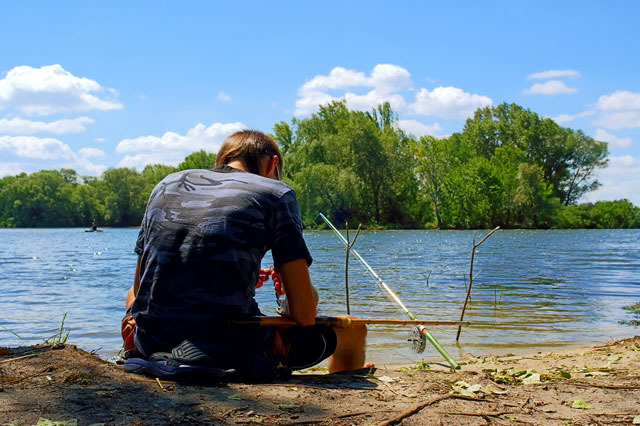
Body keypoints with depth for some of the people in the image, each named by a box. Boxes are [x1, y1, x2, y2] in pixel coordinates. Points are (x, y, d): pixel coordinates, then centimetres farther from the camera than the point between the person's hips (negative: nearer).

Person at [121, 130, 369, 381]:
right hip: (233, 356, -4)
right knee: (354, 330, 20)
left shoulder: (167, 184, 14)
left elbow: (141, 285, 18)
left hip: (151, 348, 5)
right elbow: (303, 312, -6)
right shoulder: (276, 193, 0)